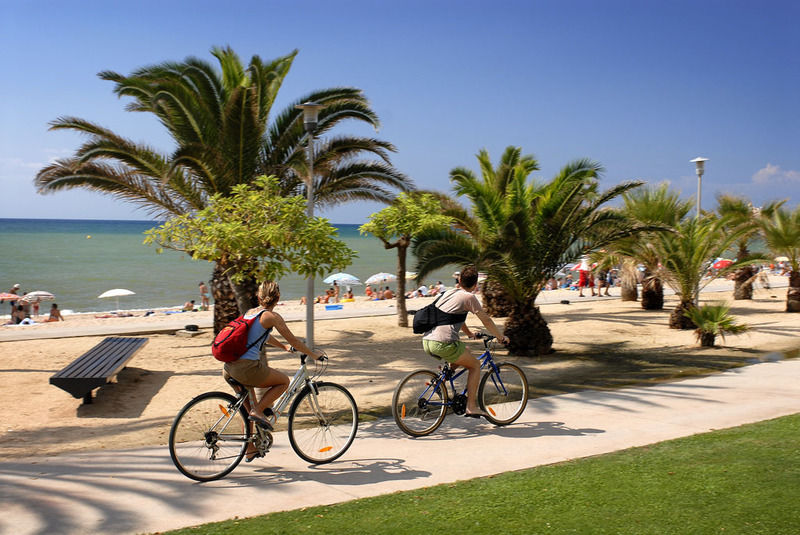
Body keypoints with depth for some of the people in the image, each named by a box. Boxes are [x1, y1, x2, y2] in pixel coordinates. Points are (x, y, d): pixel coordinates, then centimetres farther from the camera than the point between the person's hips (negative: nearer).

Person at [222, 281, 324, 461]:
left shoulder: (250, 312, 20)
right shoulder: (271, 316, -2)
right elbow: (293, 340, 3)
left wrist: (284, 347, 48)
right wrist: (313, 354, 17)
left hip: (229, 368, 8)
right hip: (247, 368, -8)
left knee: (248, 410, 25)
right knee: (284, 381, 15)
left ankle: (250, 450, 30)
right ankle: (258, 410, 1)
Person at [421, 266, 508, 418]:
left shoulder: (448, 293, 23)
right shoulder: (469, 297, 1)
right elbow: (486, 320, 5)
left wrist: (470, 334, 49)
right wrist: (501, 337, 18)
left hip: (427, 342, 8)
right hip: (444, 343, -8)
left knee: (459, 357, 34)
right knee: (475, 365, 11)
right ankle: (471, 406, 8)